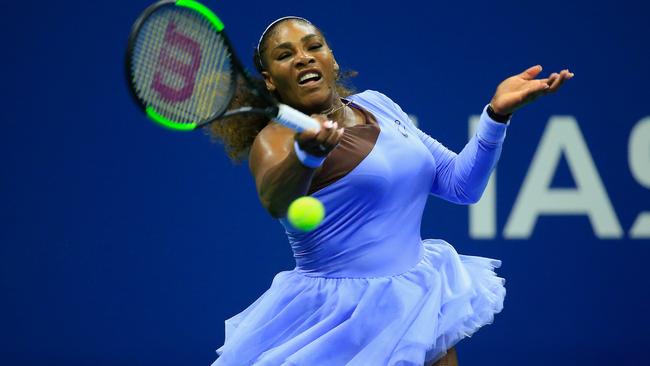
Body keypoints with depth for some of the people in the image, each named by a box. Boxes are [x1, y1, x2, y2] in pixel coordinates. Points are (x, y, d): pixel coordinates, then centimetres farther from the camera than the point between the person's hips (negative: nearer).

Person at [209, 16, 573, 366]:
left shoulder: (377, 105, 7)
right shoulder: (277, 137, -12)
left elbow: (460, 183, 10)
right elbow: (276, 201, -36)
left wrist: (498, 112, -2)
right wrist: (307, 152, -56)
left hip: (418, 301, 6)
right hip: (342, 322, -6)